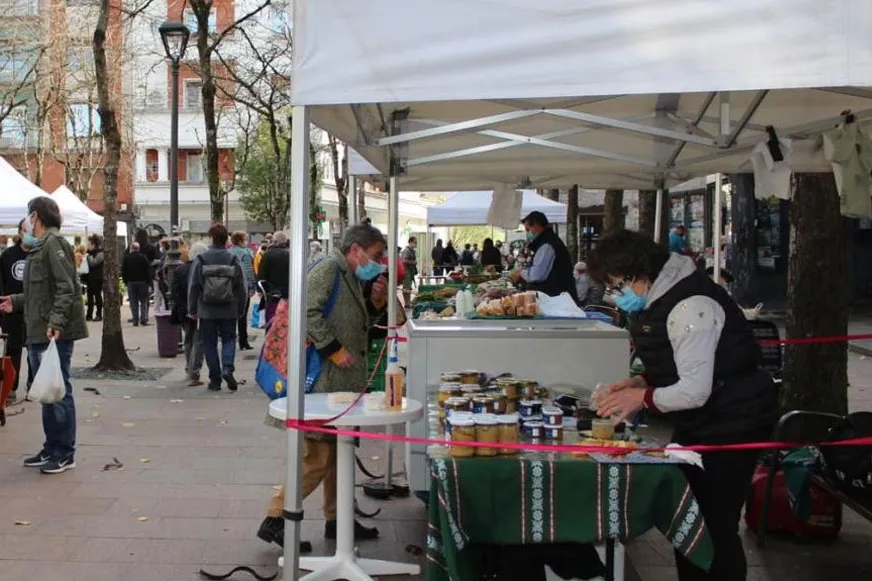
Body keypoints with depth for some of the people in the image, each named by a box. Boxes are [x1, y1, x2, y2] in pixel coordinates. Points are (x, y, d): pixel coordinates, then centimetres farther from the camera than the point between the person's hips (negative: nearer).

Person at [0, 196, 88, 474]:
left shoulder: (53, 243, -11)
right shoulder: (38, 247, 18)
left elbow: (66, 288, -20)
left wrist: (56, 321, -27)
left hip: (55, 334, -10)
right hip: (38, 334, 10)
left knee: (58, 392, -3)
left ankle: (65, 453, 5)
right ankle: (52, 448, 24)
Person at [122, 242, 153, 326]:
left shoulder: (126, 258, -1)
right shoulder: (144, 257, -5)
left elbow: (123, 271, 2)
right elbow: (148, 271, -4)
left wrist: (126, 281, 10)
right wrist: (148, 281, 3)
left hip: (131, 282, 1)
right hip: (142, 282, -1)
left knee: (133, 303, 5)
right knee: (143, 302, 5)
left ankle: (135, 320, 2)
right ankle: (143, 319, -3)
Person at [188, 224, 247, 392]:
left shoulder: (200, 260, -5)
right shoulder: (233, 260, -3)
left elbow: (193, 287, -2)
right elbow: (242, 288, 0)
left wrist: (192, 309, 7)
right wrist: (240, 310, 10)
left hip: (207, 310, 0)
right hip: (229, 311, 0)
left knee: (210, 344, 8)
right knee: (229, 339, 13)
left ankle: (215, 380, 10)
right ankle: (227, 368, -9)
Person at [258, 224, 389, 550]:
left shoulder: (353, 279, 18)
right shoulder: (328, 269, -11)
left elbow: (360, 326, 26)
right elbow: (309, 314, -22)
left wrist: (376, 303, 8)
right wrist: (335, 350, -19)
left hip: (344, 382, 10)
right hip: (324, 380, -10)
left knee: (339, 452, 16)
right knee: (317, 456, -8)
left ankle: (336, 520, 26)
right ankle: (275, 519, 0)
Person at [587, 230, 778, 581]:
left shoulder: (689, 306, -24)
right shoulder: (657, 299, 7)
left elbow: (695, 391, -26)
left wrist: (644, 398, -13)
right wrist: (643, 381, 2)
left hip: (729, 425, -10)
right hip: (695, 426, 10)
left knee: (715, 527, -4)